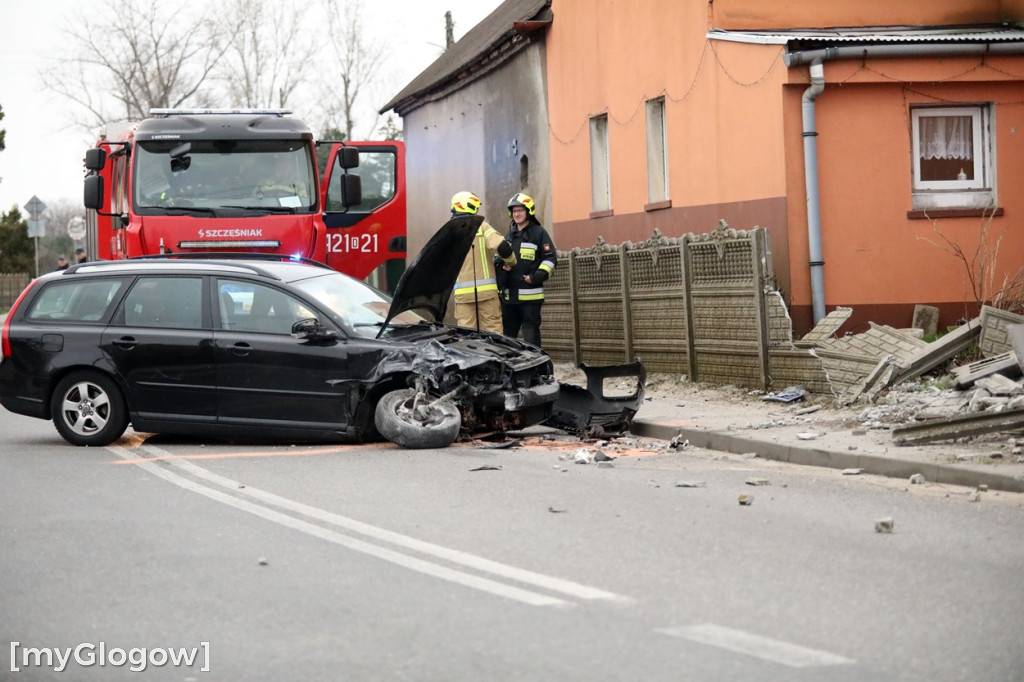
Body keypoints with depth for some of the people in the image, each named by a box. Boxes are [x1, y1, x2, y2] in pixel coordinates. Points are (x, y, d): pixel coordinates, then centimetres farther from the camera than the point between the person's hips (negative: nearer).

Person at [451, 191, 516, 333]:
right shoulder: (482, 227, -2)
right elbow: (503, 247, -14)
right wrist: (511, 261, 7)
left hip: (463, 293, 2)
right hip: (486, 289, -2)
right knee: (492, 330, 2)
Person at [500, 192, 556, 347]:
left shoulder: (539, 233, -1)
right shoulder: (509, 235, 19)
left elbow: (550, 258, -6)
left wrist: (536, 277, -17)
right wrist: (500, 283, 14)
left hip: (530, 295, -7)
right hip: (509, 295, 7)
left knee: (531, 332, -6)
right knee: (507, 333, 10)